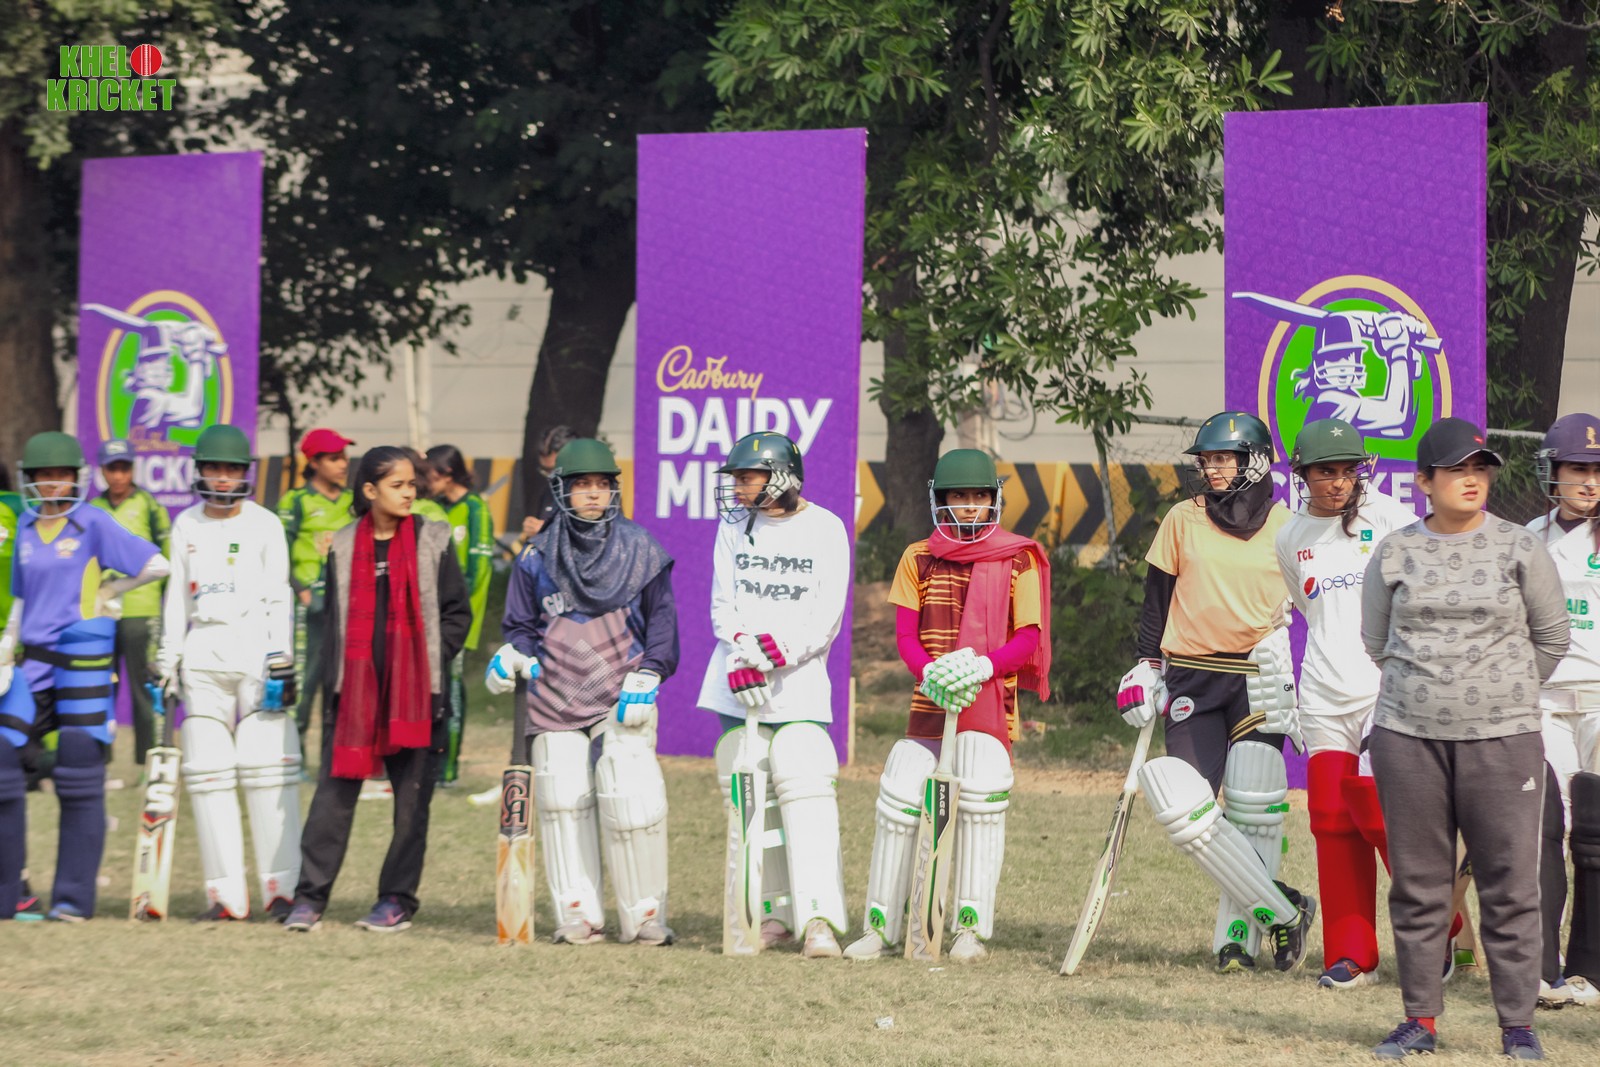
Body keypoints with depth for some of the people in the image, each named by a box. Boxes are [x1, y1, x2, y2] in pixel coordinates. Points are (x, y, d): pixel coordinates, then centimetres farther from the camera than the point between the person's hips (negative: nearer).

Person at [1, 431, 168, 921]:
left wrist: (109, 591, 0)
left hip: (82, 661, -5)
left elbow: (158, 565, -8)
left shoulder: (94, 525, -4)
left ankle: (74, 897, 3)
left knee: (80, 781, -2)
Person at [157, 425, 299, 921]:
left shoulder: (265, 524, 2)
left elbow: (279, 596, -1)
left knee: (268, 766, -9)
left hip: (255, 645, -4)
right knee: (208, 770, 0)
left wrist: (281, 661, -8)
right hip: (203, 652, 4)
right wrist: (167, 660, 10)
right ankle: (225, 893, 2)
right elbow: (177, 597, 16)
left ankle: (282, 886, -7)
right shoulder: (186, 525, 13)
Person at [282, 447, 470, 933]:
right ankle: (310, 897, -3)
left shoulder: (432, 542, 3)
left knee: (412, 797, 2)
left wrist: (428, 664, -5)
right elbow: (334, 617, 14)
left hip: (415, 692, -1)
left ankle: (397, 900, 10)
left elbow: (457, 614, 5)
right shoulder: (344, 547, 7)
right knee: (334, 791, -4)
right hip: (355, 688, 1)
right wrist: (333, 673, 3)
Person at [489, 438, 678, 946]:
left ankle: (645, 917, -3)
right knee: (562, 799, -1)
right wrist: (513, 655, -5)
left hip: (621, 695, -2)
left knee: (630, 800, -13)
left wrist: (645, 679, -3)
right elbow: (521, 625, 16)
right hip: (555, 696, 2)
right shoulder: (538, 556, 9)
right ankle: (577, 917, 8)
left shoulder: (640, 550, 5)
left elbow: (662, 620, 8)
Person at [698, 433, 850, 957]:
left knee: (806, 789, -16)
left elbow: (827, 616, -5)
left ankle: (818, 919, -22)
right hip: (736, 676, 4)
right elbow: (723, 605, 6)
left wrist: (777, 653, -18)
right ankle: (775, 912, 10)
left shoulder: (825, 529, -1)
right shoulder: (734, 526, 10)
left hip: (799, 678, -4)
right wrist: (743, 658, -12)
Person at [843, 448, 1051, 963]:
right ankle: (881, 927, 5)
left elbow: (1029, 640, -3)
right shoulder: (919, 559, 10)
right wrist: (931, 673, -16)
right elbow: (905, 636, 5)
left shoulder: (1018, 560, 3)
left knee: (980, 799, -18)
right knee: (899, 801, -5)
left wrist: (982, 666, -21)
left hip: (991, 701, -3)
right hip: (929, 703, 3)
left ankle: (971, 928, -9)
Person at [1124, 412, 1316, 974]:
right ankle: (1281, 909, -7)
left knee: (1252, 811, -8)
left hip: (1258, 682, -1)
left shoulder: (1286, 528, 5)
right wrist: (1146, 670, 5)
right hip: (1192, 679, 1)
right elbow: (1156, 600, 12)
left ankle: (1238, 935, 2)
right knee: (1185, 806, -15)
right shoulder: (1184, 520, 6)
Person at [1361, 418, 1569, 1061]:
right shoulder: (1393, 555, 5)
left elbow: (1551, 638, 12)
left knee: (1510, 883, -2)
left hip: (1503, 738, -1)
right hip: (1407, 736, 1)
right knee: (1416, 883, 5)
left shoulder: (1520, 549, 1)